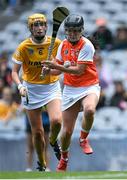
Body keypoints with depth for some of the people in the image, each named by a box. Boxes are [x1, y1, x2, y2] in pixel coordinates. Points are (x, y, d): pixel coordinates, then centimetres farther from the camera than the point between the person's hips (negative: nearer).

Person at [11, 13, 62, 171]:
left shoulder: (56, 43, -7)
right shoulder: (23, 47, -10)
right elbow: (15, 71, -5)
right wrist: (20, 86, -23)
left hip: (52, 88, 0)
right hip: (31, 90, 0)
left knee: (56, 121, -25)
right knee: (37, 132, 3)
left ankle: (53, 141, 10)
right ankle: (42, 164, 26)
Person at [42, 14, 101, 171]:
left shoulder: (86, 46, -14)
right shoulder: (63, 45, 6)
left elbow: (79, 70, -21)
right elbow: (59, 68, 17)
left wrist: (57, 66, -27)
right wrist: (48, 70, -5)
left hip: (89, 87, -5)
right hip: (70, 90, 5)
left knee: (89, 110, -39)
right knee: (67, 130, 2)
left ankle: (83, 139, -11)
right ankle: (63, 158, 30)